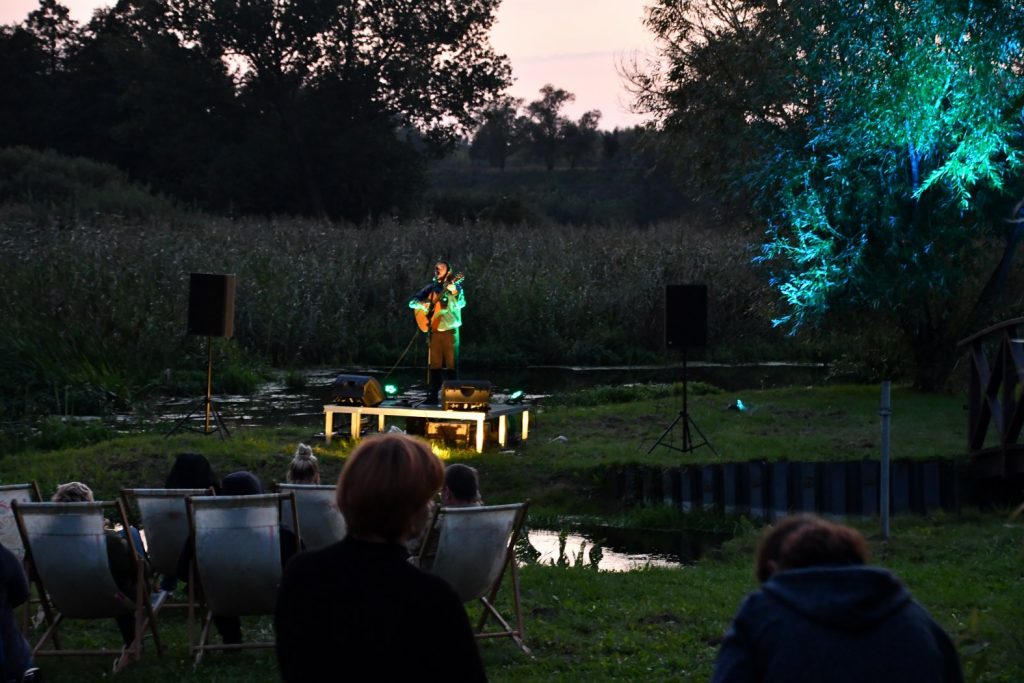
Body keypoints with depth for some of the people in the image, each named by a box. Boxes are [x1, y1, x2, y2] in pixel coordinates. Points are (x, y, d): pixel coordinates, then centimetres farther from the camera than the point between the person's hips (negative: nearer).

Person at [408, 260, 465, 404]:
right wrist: (423, 304, -10)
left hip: (450, 329, -4)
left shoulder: (455, 286, 1)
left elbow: (460, 304, -17)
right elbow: (412, 302, 11)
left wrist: (454, 292, -34)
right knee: (434, 364, 4)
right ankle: (433, 395, 7)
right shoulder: (431, 287, 12)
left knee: (451, 363, -5)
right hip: (434, 329, 4)